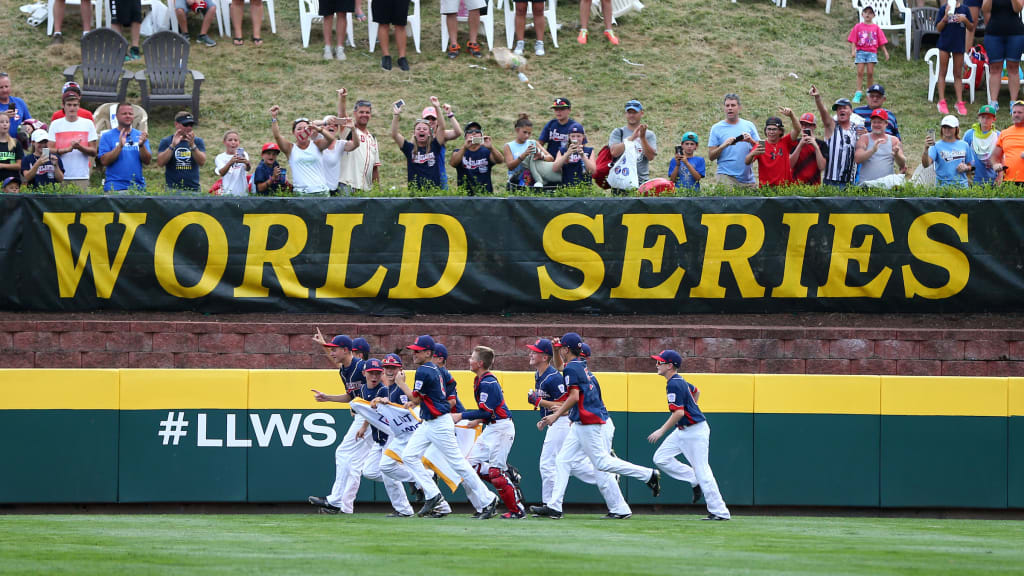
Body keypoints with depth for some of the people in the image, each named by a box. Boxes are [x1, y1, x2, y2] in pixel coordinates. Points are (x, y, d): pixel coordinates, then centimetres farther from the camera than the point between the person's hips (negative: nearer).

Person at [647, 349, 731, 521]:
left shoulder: (674, 384, -21)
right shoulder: (679, 381, 9)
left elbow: (679, 412, -27)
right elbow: (696, 391, 28)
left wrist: (661, 431, -21)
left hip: (695, 431, -10)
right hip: (682, 431, 10)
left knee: (702, 471, -7)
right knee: (661, 458, 6)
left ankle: (720, 512, -2)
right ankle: (695, 482, 13)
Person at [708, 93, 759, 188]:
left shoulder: (749, 126, 11)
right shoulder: (717, 128, 5)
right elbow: (711, 156, 2)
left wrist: (751, 141, -12)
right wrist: (723, 146, -15)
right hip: (725, 177, -3)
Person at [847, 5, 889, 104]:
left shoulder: (876, 28, 6)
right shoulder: (858, 27, 4)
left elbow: (881, 42, 8)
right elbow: (853, 40, 1)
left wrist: (885, 52, 3)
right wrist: (853, 51, -12)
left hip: (872, 52, 0)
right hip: (860, 51, 0)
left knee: (870, 73, -4)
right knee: (860, 72, -6)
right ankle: (858, 94, -5)